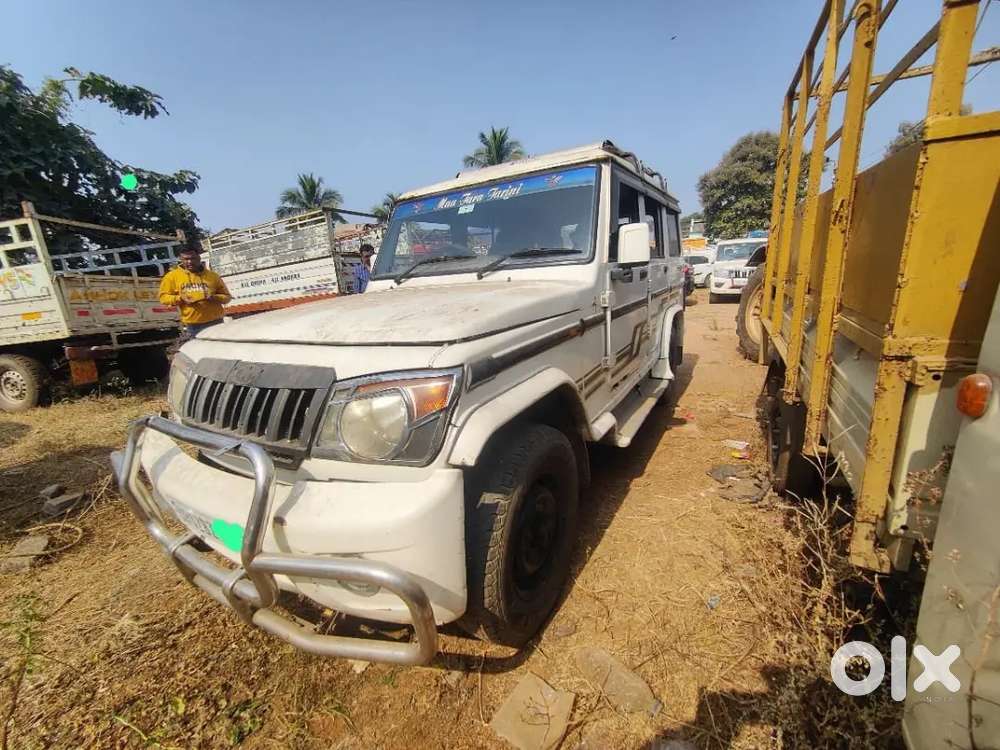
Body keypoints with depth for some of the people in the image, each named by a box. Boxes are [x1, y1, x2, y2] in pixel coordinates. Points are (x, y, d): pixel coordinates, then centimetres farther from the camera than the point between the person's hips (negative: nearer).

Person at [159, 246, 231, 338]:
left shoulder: (212, 275, 6)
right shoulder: (173, 276, 6)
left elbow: (226, 296, 10)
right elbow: (164, 296, 9)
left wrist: (214, 298, -12)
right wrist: (180, 299, -10)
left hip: (215, 323, 0)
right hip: (191, 325, 0)